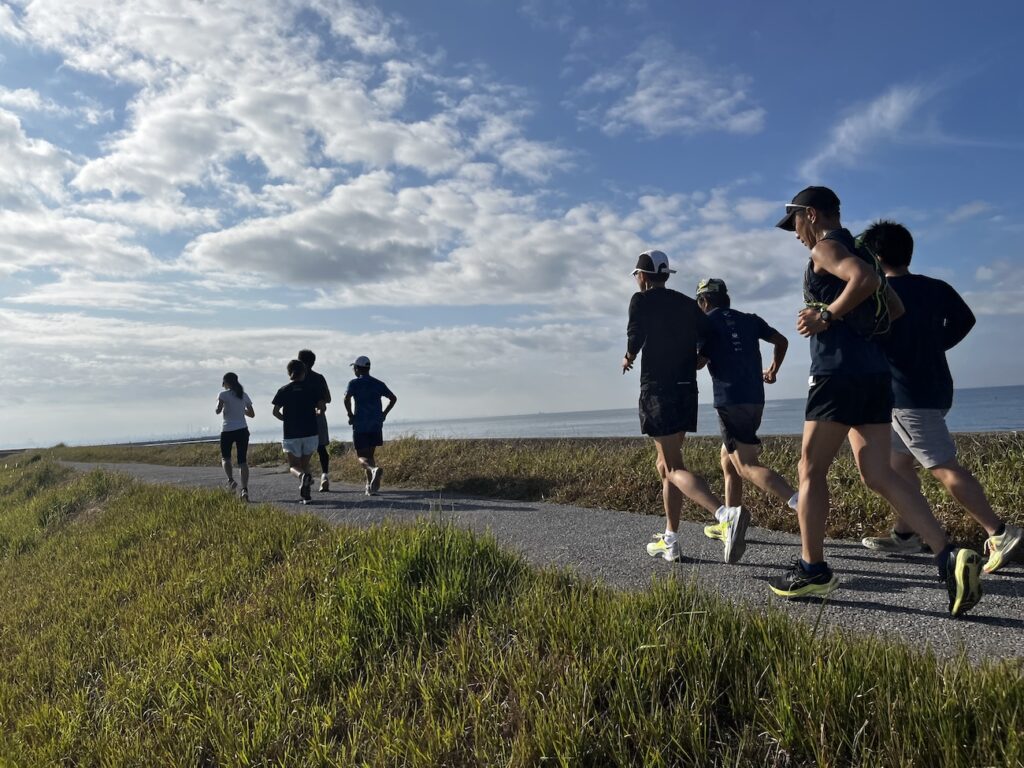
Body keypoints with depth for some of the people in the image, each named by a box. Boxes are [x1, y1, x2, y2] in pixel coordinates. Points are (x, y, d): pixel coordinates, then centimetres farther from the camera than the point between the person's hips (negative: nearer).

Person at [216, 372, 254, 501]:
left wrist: (217, 409, 5)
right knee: (243, 461, 3)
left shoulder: (224, 394, -4)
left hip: (227, 431, -3)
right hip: (242, 430, 3)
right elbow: (252, 414, 13)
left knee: (225, 458, 15)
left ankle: (231, 480, -10)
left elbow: (218, 410, -18)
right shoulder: (244, 395, 9)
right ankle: (244, 489, -9)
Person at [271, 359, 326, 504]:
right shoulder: (312, 389, 0)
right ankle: (305, 494, 5)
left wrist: (287, 419, 15)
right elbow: (321, 406, -5)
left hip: (291, 434, -1)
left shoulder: (283, 391, 0)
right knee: (305, 463, 15)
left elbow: (275, 412, -4)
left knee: (293, 466, 9)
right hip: (310, 432, 1)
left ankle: (302, 475, -25)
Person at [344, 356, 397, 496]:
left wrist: (350, 415, -7)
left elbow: (347, 398, -18)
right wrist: (384, 414, 12)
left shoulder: (354, 383, -2)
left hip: (360, 425, -4)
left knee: (362, 457, 0)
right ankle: (371, 487, 6)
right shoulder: (379, 384, 11)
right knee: (370, 454, 15)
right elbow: (393, 398, 9)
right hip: (376, 425, 4)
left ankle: (374, 469, -33)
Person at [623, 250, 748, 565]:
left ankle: (728, 514, -31)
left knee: (673, 468, -10)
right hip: (687, 390, 7)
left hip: (657, 390, -7)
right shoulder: (688, 304, 15)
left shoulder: (641, 300, -1)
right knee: (665, 464, 16)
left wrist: (628, 358, 8)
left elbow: (635, 338, -13)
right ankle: (670, 540, 17)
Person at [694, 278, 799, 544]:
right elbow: (782, 341, 19)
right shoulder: (749, 320, 17)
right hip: (755, 399, 7)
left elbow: (698, 361, -10)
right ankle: (729, 524, 19)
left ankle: (800, 502, -29)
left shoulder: (706, 323, 0)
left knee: (747, 466, -10)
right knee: (728, 459, 17)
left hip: (730, 400, -7)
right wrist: (773, 370, 33)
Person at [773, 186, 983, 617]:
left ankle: (812, 569, 8)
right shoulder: (855, 252, 24)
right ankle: (948, 556, -5)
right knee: (878, 475, 6)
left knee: (811, 470, 1)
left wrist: (827, 315, -15)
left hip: (839, 370, -9)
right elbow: (894, 308, 24)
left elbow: (867, 278, -23)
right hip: (874, 372, 9)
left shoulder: (826, 247, -3)